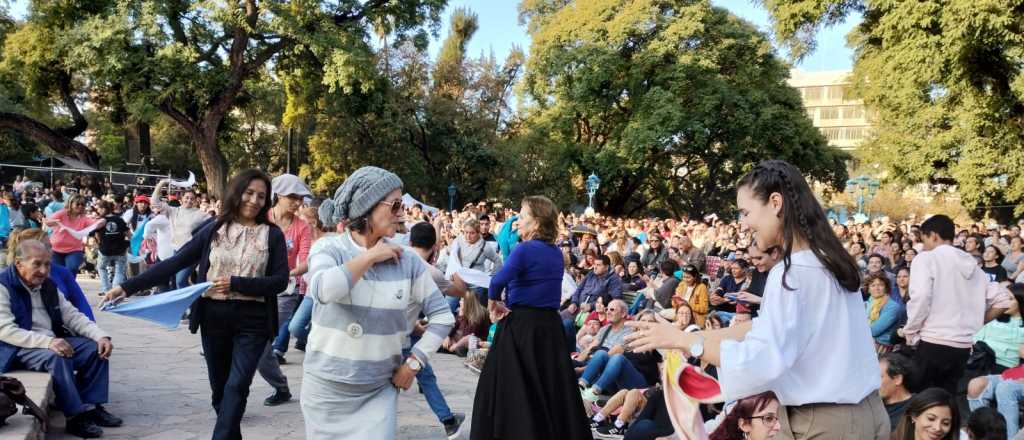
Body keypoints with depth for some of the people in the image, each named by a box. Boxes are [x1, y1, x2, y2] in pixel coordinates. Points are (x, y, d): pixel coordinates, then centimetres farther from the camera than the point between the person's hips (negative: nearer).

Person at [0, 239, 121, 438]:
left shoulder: (47, 286, 12)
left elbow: (73, 316, 10)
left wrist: (101, 336, -7)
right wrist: (46, 342, -32)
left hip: (52, 342, 8)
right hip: (18, 349, -8)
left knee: (96, 348, -9)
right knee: (57, 357, -34)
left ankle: (91, 406, -7)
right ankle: (76, 416, -26)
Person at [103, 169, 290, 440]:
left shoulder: (272, 234, 0)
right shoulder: (213, 230, 4)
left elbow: (280, 281, -6)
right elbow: (173, 264, 1)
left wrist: (235, 283, -17)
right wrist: (127, 287, -5)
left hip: (252, 321, -2)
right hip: (214, 318, 2)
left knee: (236, 387, -11)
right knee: (219, 388, 11)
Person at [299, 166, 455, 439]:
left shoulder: (408, 260, -4)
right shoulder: (329, 248, -8)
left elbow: (442, 315, 1)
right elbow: (324, 291, -29)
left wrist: (414, 362, -6)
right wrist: (369, 256, -18)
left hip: (380, 389, 1)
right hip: (327, 386, -1)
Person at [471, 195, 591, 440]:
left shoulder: (525, 249, -14)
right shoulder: (556, 253, 9)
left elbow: (499, 280, -26)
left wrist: (493, 302, -9)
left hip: (521, 326, -7)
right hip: (550, 324, 7)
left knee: (512, 389, 5)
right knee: (552, 385, 15)